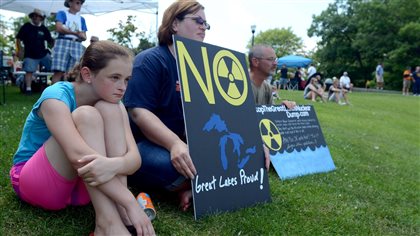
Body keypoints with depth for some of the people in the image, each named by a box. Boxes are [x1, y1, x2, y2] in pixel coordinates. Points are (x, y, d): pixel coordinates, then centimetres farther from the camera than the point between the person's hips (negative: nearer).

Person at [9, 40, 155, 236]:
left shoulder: (114, 104, -6)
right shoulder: (56, 96, -23)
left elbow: (134, 157, -22)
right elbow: (78, 155, -41)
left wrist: (114, 165, -47)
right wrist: (131, 203, -46)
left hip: (79, 183, 4)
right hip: (33, 182, -4)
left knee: (109, 109, -20)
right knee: (86, 116, -30)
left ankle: (119, 210, -27)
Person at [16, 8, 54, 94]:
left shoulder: (44, 29, 8)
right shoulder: (26, 26, 1)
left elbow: (50, 42, 9)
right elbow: (18, 39, 3)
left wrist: (54, 41, -13)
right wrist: (20, 50, -6)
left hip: (43, 54, 2)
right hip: (30, 55, -2)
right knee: (29, 71, -6)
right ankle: (28, 88, -2)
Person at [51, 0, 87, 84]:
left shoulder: (81, 19, 20)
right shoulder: (62, 13, 8)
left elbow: (84, 37, 16)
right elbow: (59, 28, -8)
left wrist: (80, 35, -8)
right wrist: (75, 32, -5)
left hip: (77, 45, 4)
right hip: (63, 43, -4)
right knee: (59, 71, -13)